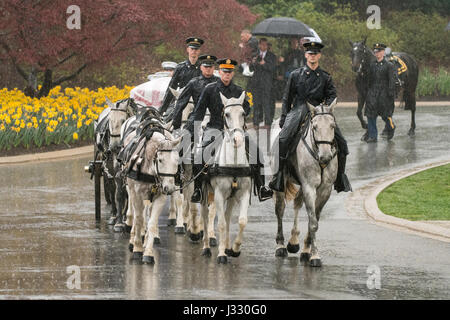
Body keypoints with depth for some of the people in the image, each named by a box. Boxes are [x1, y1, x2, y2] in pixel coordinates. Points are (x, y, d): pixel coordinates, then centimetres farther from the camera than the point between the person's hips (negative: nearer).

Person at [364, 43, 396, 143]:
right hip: (372, 93, 4)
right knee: (370, 115, -4)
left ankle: (391, 128, 33)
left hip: (384, 92, -4)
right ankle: (372, 136, 1)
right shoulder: (372, 65, 10)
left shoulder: (388, 65, -4)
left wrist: (390, 93, -15)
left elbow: (391, 81, -7)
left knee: (385, 114, 3)